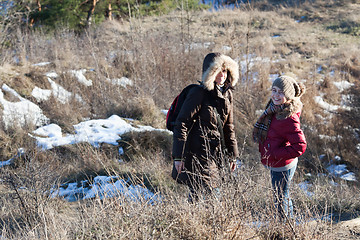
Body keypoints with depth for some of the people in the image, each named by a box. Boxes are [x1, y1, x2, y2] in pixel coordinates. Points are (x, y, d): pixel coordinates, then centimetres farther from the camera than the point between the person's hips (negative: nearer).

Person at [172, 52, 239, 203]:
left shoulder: (227, 94, 11)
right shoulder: (198, 93, -12)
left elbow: (229, 127, 20)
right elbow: (182, 124, -12)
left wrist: (232, 154, 19)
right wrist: (179, 156, -15)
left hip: (216, 154, 8)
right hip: (199, 154, -7)